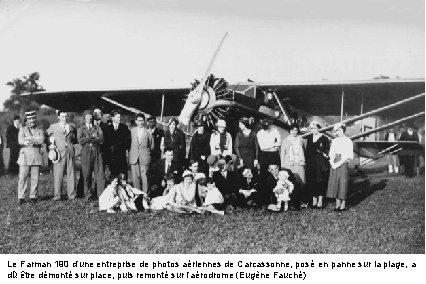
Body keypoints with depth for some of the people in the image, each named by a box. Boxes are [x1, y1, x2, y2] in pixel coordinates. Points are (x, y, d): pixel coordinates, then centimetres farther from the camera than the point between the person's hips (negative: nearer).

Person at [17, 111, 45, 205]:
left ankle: (33, 197, 8)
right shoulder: (22, 130, 12)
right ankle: (21, 197, 0)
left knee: (35, 178, 0)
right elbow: (20, 141, -6)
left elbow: (41, 140, -6)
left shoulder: (40, 130, 14)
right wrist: (35, 140, -10)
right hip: (25, 156, -1)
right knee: (22, 178, -4)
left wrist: (29, 138, -10)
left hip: (36, 156, 1)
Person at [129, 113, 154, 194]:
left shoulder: (148, 132, 7)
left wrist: (146, 151, 7)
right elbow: (129, 143, 15)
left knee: (144, 177, -4)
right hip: (134, 157, 1)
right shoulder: (132, 131, 10)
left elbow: (152, 146, 13)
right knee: (135, 177, 1)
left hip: (145, 157, -1)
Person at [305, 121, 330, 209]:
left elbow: (327, 150, -2)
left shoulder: (324, 138, -4)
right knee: (312, 182, 5)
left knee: (320, 181, -1)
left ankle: (320, 201, 7)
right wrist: (307, 162, 10)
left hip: (321, 163, -4)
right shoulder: (309, 138, 11)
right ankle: (314, 201, 14)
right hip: (311, 163, 5)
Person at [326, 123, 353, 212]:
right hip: (335, 164, 5)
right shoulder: (334, 141, 14)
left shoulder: (348, 141, -2)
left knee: (343, 183, -3)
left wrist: (339, 163, -14)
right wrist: (332, 163, -7)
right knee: (334, 183, 4)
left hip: (343, 164, -5)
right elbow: (331, 153, 10)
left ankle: (343, 205, 5)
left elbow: (349, 156, -7)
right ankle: (337, 204, 12)